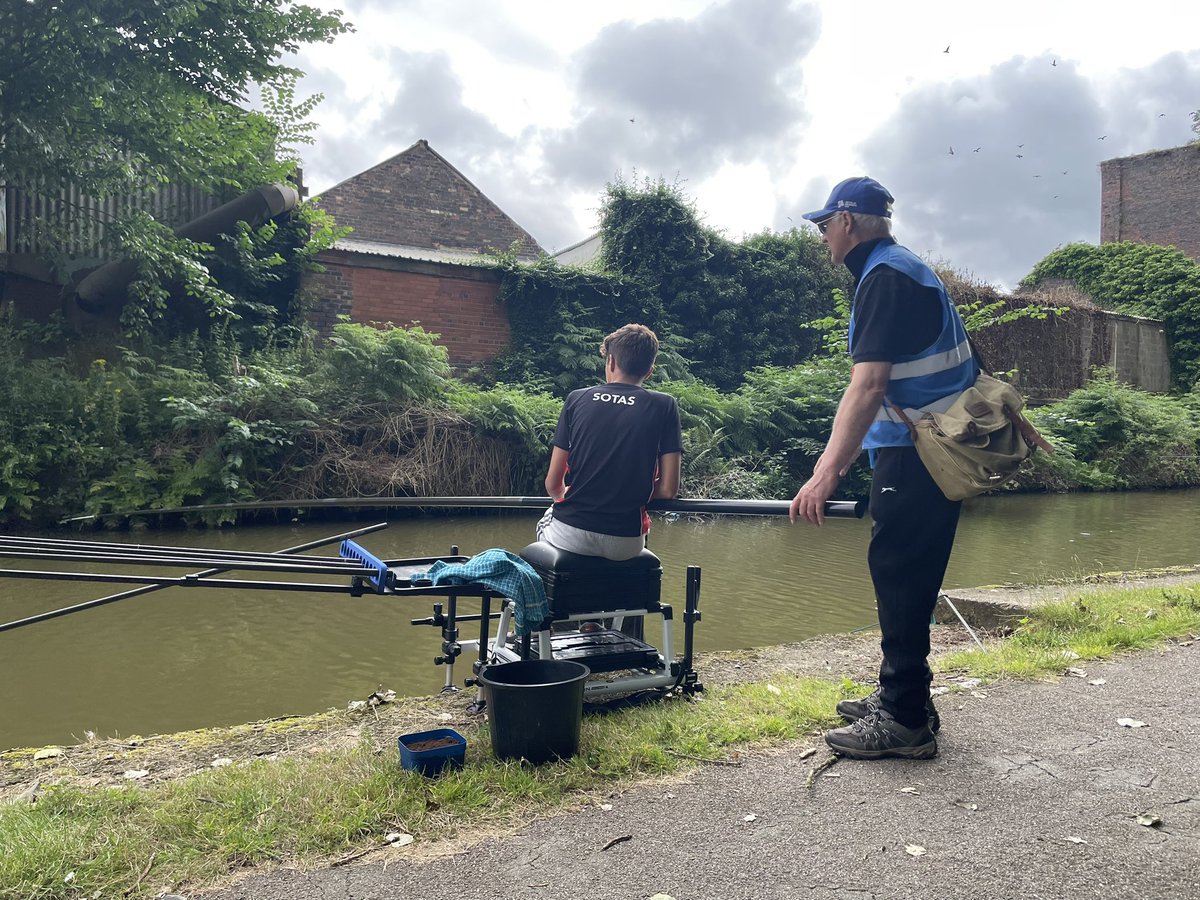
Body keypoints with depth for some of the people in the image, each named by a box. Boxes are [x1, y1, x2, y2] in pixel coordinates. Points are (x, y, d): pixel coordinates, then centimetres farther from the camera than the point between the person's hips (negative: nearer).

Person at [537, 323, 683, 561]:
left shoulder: (577, 399, 0)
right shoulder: (665, 406, -3)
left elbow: (553, 483, 0)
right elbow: (668, 489, -6)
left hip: (570, 536, 0)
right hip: (625, 544, 0)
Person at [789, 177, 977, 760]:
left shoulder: (885, 277, -14)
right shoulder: (897, 269, 19)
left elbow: (868, 387, -26)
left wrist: (827, 473, -31)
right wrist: (837, 462, 23)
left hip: (918, 453, -10)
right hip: (931, 448, 10)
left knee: (899, 575, -6)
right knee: (904, 575, 15)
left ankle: (904, 722, 2)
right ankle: (901, 697, 26)